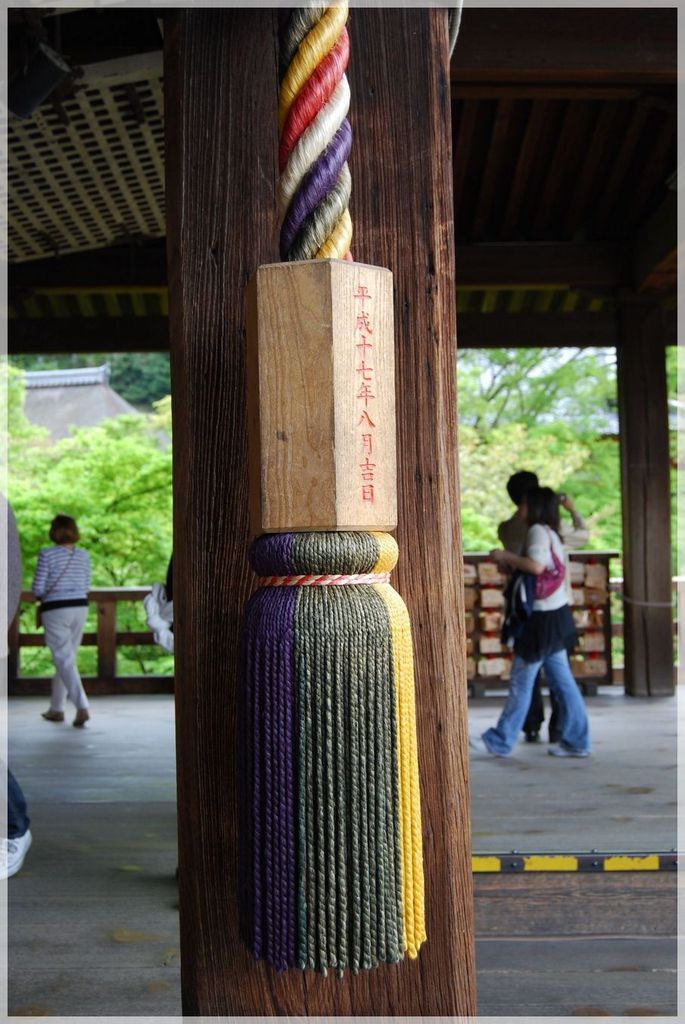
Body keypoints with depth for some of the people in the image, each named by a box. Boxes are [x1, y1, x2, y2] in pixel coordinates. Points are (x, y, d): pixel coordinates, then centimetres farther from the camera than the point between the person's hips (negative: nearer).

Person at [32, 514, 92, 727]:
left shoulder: (47, 555, -10)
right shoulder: (83, 556, 4)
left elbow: (37, 589, -9)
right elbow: (86, 586, 9)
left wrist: (44, 596, 11)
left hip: (55, 610, -5)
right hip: (80, 607, 5)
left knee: (64, 660, -5)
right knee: (66, 657, 16)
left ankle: (82, 707, -19)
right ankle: (56, 708, 24)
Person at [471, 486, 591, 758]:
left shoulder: (538, 530, -13)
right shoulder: (551, 533, 18)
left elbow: (536, 566, -28)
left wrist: (505, 557, -15)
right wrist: (510, 564, 11)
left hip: (542, 619, -10)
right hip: (554, 614, 10)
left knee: (521, 681, -1)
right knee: (561, 680, 11)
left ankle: (499, 742, 7)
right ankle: (575, 741, 14)